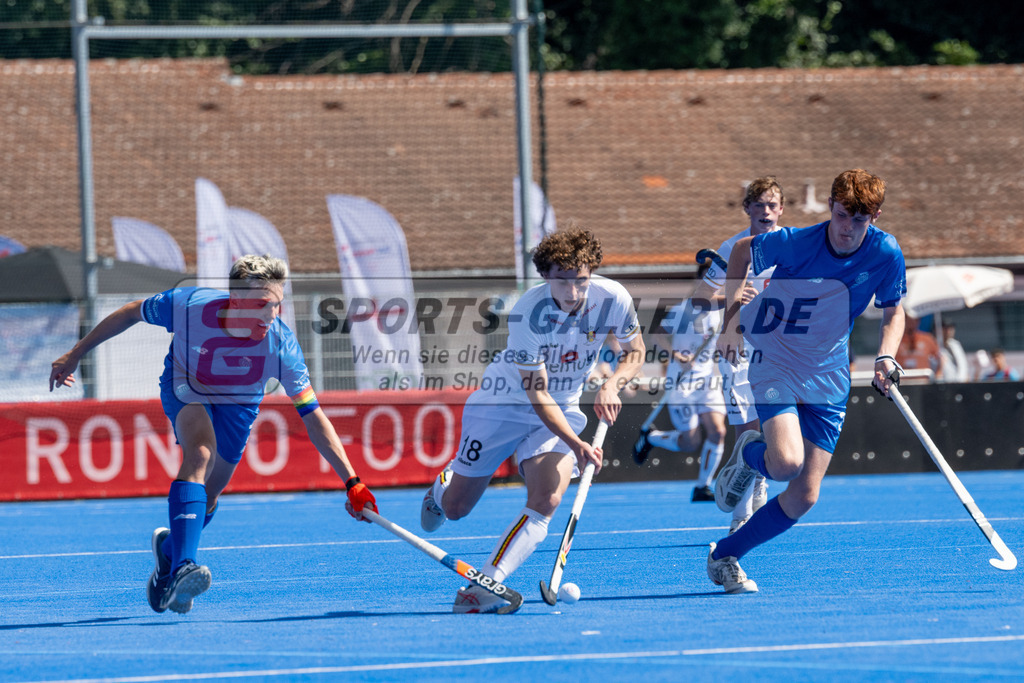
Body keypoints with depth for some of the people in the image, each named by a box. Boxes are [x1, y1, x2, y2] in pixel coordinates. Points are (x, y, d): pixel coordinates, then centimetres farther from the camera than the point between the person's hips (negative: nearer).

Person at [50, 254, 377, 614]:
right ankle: (182, 567, -41)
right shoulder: (188, 305, -35)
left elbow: (314, 417, -31)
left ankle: (169, 550, 43)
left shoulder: (282, 345, -34)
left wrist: (352, 483, -37)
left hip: (238, 404, 2)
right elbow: (130, 313, -15)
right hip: (185, 390, -2)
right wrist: (74, 355, -7)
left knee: (207, 497, 10)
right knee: (199, 453, -32)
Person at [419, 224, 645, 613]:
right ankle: (444, 484, 46)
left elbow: (634, 351, 1)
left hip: (562, 410, 2)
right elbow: (537, 395, -27)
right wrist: (576, 445, -38)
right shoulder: (527, 314, -31)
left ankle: (486, 585, -25)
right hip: (503, 403, -2)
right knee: (456, 508, 8)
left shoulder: (613, 299, -19)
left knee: (545, 503, -23)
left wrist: (612, 385, -20)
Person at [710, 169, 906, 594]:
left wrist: (886, 357, -14)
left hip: (828, 379, 3)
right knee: (786, 462, -28)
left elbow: (893, 312, 4)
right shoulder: (794, 243, -18)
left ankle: (725, 557, 16)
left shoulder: (886, 254, -11)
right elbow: (742, 250, 2)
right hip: (776, 364, -3)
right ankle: (749, 453, 9)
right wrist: (732, 320, -2)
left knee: (804, 497, -2)